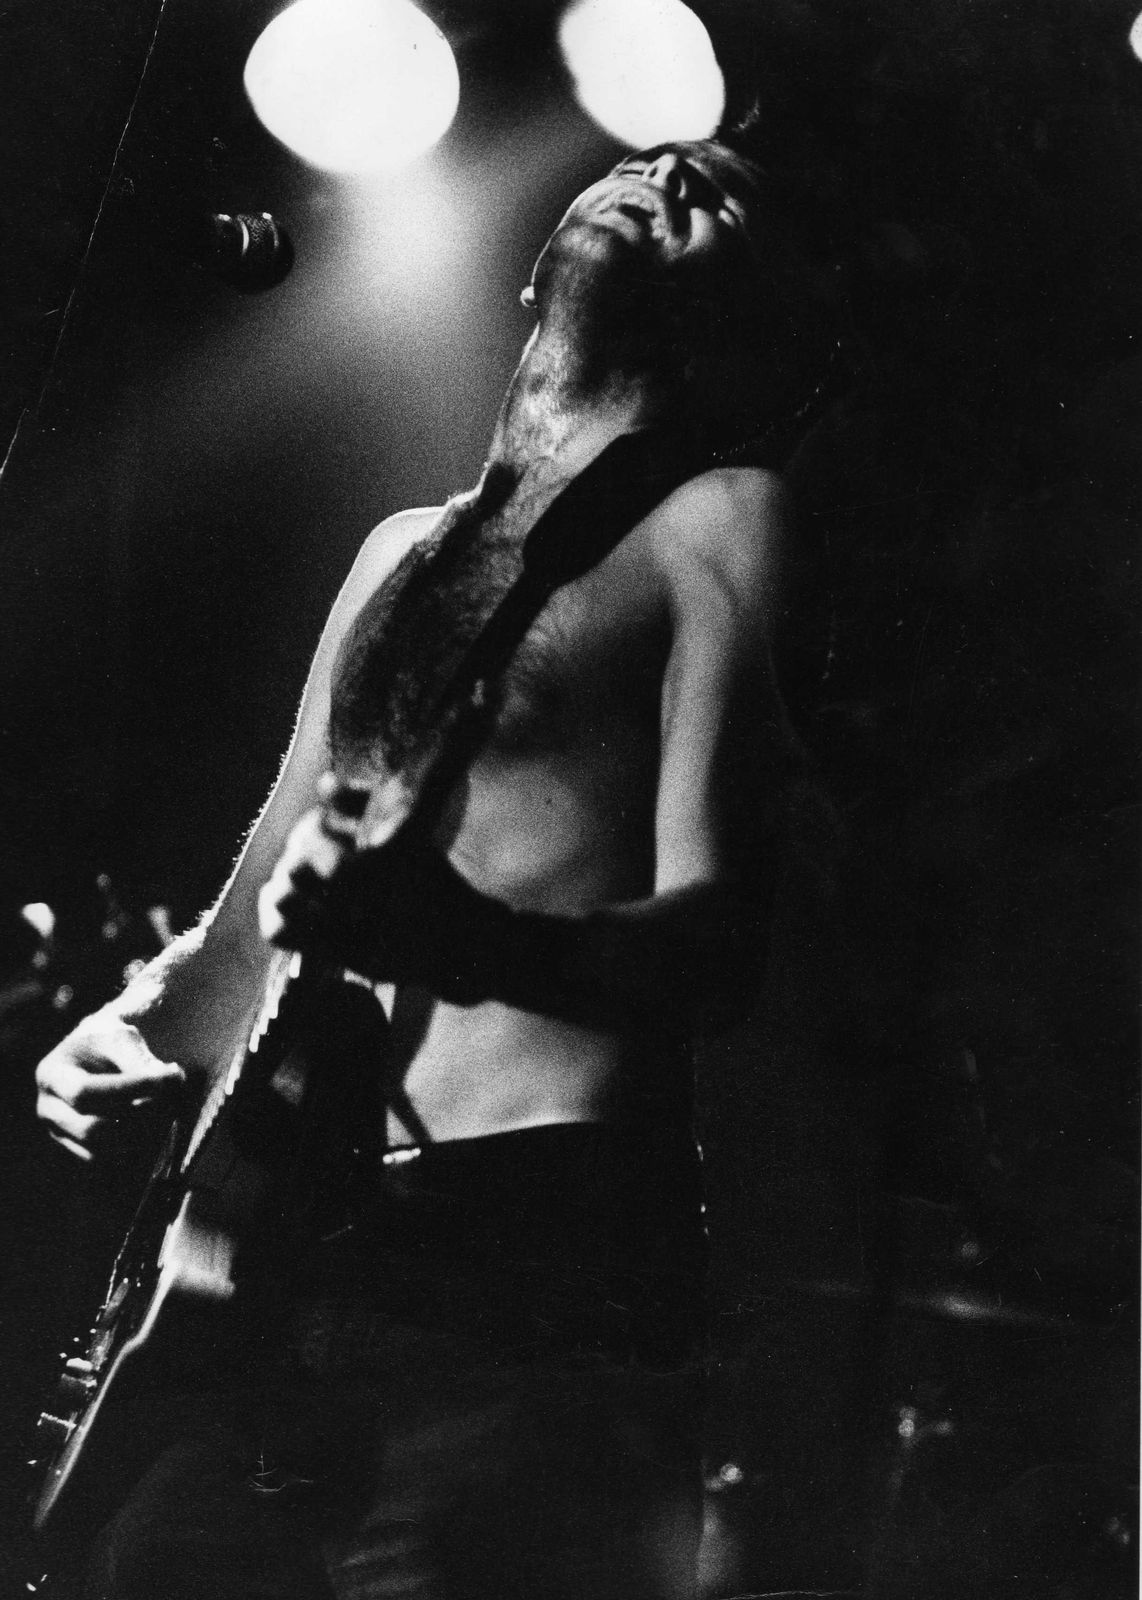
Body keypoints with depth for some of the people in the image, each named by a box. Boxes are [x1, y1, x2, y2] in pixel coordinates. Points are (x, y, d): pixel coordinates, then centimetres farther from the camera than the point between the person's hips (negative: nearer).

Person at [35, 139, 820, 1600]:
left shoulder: (717, 519, 2)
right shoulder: (405, 547, 22)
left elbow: (718, 938, -9)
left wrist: (470, 940, -28)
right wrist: (140, 1027, 3)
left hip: (535, 1246, -6)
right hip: (287, 1230, 6)